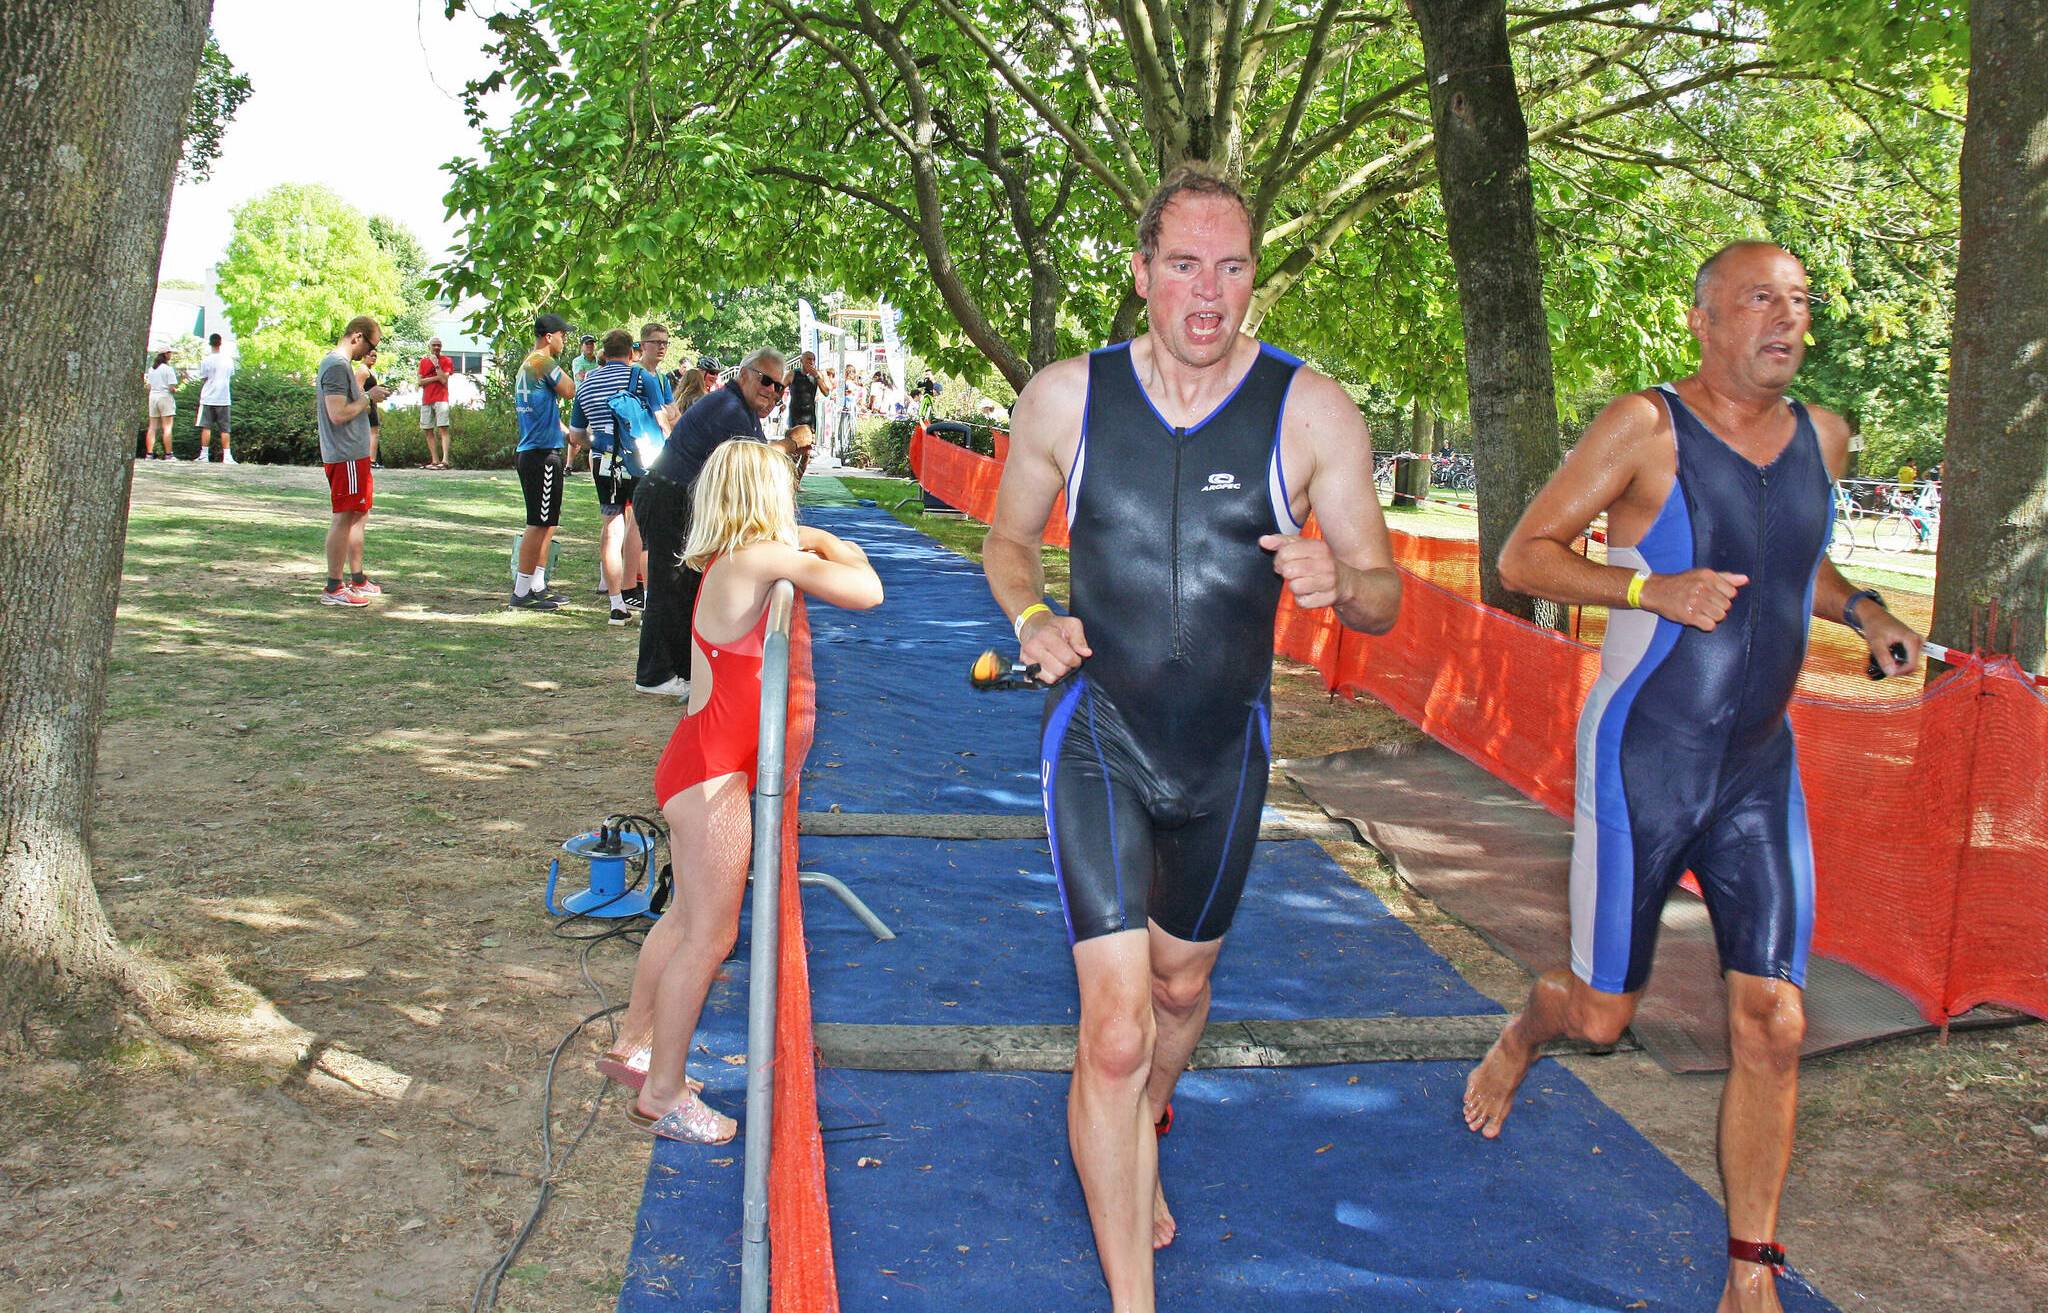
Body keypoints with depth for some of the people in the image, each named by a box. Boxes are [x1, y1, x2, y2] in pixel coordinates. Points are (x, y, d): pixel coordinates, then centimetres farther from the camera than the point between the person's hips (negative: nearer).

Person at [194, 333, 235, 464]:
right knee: (225, 429, 2)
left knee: (206, 427, 1)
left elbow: (203, 381, -2)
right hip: (224, 399, 2)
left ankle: (204, 455, -1)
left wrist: (200, 397, 7)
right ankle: (227, 456, -4)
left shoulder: (206, 361, -5)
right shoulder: (229, 361, 5)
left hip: (208, 399, -2)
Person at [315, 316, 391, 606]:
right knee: (344, 517, -7)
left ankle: (357, 580, 25)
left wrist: (368, 397, 9)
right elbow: (338, 414, -23)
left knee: (359, 515, 17)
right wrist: (368, 399, -13)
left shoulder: (342, 364, 16)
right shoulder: (337, 365, -16)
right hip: (345, 455, -11)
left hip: (354, 454, 11)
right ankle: (333, 588, -3)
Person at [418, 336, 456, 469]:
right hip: (426, 400, 5)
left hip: (441, 399, -5)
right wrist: (436, 378, -7)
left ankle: (445, 459, -25)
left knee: (443, 428, -15)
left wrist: (436, 364, -12)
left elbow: (444, 380, -10)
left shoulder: (446, 361, 3)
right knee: (428, 431, 2)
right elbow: (420, 382, 4)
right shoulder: (423, 361, 14)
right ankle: (435, 460, 5)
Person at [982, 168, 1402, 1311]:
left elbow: (1384, 598, -4)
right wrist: (1031, 619, -13)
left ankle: (1144, 1136, 56)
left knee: (1181, 986, 23)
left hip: (1229, 753, 2)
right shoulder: (1067, 398, -7)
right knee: (1115, 1032, -11)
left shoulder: (1312, 412, -9)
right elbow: (1010, 541, 9)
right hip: (1098, 743, -2)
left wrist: (1338, 581, -28)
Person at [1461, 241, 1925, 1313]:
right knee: (1601, 1015, 5)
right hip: (1642, 762, -4)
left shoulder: (1821, 439, 8)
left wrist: (1861, 611, 7)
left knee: (1772, 1022, -2)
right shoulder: (1645, 427, -10)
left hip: (1761, 766, 5)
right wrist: (1655, 588, -22)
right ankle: (1523, 1035, 43)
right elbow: (1523, 557, -9)